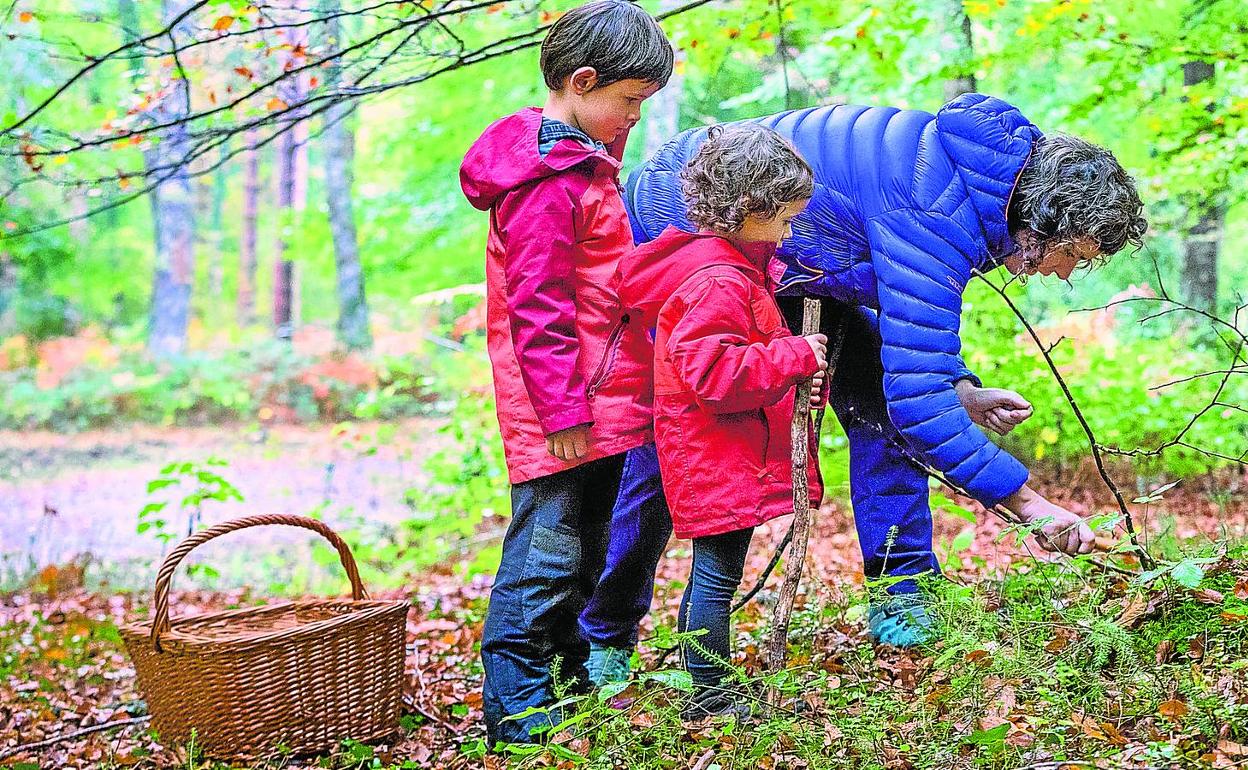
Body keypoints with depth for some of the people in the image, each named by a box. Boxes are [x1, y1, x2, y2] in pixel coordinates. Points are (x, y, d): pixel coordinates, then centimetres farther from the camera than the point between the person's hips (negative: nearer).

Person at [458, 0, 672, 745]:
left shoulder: (583, 161, 16)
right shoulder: (548, 183, -18)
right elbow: (539, 306, -20)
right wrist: (562, 408, -20)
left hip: (599, 404, 11)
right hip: (565, 411, -10)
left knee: (584, 546, 18)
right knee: (548, 549, -6)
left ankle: (574, 678, 31)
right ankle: (515, 711, 2)